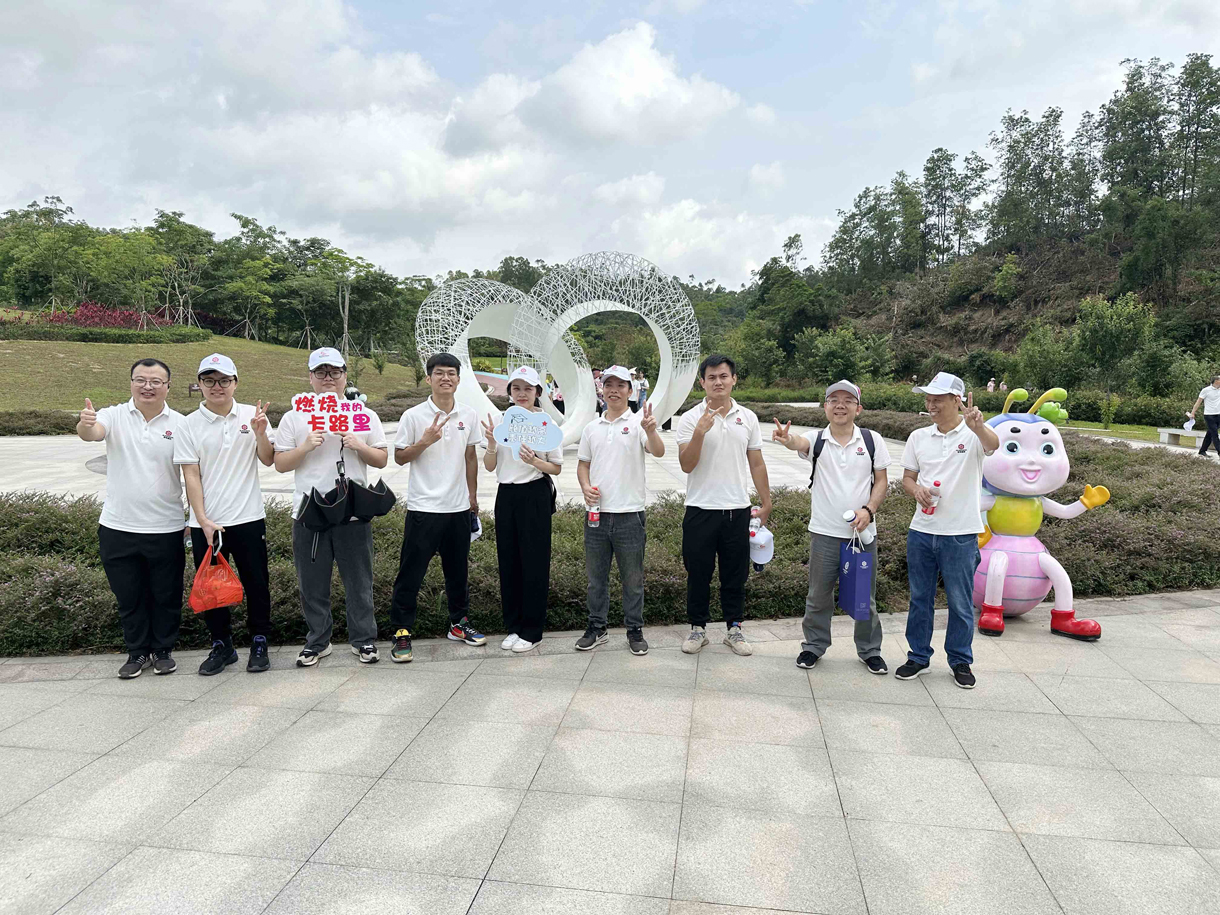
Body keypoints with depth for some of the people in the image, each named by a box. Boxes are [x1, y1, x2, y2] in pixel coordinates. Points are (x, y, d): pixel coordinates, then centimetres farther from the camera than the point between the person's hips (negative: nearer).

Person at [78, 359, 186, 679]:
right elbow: (92, 433, -23)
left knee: (166, 595, 11)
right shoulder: (115, 416, -1)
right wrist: (85, 424, -47)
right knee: (128, 596, 13)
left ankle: (163, 650, 28)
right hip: (118, 527, 1)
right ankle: (137, 652, 29)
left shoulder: (179, 424, -2)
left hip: (165, 529, -1)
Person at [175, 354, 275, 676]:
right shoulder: (190, 424, -1)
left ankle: (259, 643, 22)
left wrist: (260, 433, -16)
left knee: (256, 584, 6)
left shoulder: (251, 415, 2)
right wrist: (203, 521, -10)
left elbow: (268, 461, 2)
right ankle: (221, 646, 26)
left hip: (248, 518, 0)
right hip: (206, 522, 0)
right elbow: (190, 476, -4)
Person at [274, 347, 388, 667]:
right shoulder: (294, 418, 6)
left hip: (354, 512, 0)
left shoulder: (364, 415, 7)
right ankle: (317, 641, 25)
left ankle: (364, 640, 19)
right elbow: (280, 464, 3)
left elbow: (382, 460, 6)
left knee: (359, 582, 6)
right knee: (313, 584, 9)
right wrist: (305, 446, -13)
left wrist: (359, 446, -12)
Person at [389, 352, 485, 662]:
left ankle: (459, 623, 30)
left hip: (458, 507, 4)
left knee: (458, 569, 15)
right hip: (423, 506, -4)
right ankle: (401, 632, 11)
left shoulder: (468, 416, 6)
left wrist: (472, 495, 15)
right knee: (411, 572, 0)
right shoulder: (413, 416, -6)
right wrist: (425, 441, -18)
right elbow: (399, 457, -2)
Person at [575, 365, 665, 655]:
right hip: (597, 513, 4)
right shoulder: (592, 428, 11)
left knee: (632, 579, 7)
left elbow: (658, 452, -18)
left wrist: (651, 431, -39)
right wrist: (586, 487, -5)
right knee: (596, 576, 13)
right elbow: (583, 464, 15)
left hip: (629, 514, -4)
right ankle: (596, 628, 26)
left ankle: (635, 631, 20)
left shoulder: (638, 423, -3)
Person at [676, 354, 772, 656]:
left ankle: (734, 628, 24)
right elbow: (686, 465, -12)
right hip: (701, 509, -2)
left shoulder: (748, 418, 6)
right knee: (698, 573, 8)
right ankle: (698, 628, 23)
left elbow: (756, 464, 11)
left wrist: (766, 503, 10)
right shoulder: (690, 419, -4)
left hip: (737, 509, 2)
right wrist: (700, 431, -25)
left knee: (735, 574, 11)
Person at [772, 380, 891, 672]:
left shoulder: (872, 440, 0)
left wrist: (869, 510, -12)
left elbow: (881, 480, 4)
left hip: (863, 532, 1)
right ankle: (814, 645, 29)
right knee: (819, 594, 12)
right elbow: (800, 443, -26)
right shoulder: (817, 440, -3)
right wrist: (787, 438, -51)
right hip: (824, 532, 0)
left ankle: (869, 650, 30)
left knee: (865, 596, 12)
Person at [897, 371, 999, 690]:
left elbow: (993, 444, -30)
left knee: (961, 601, 8)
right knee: (920, 597, 13)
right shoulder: (919, 437, 6)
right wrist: (917, 490, -12)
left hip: (961, 534, -4)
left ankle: (961, 661, 25)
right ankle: (918, 656, 26)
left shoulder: (974, 434, -7)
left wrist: (977, 425, -53)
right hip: (922, 530, 4)